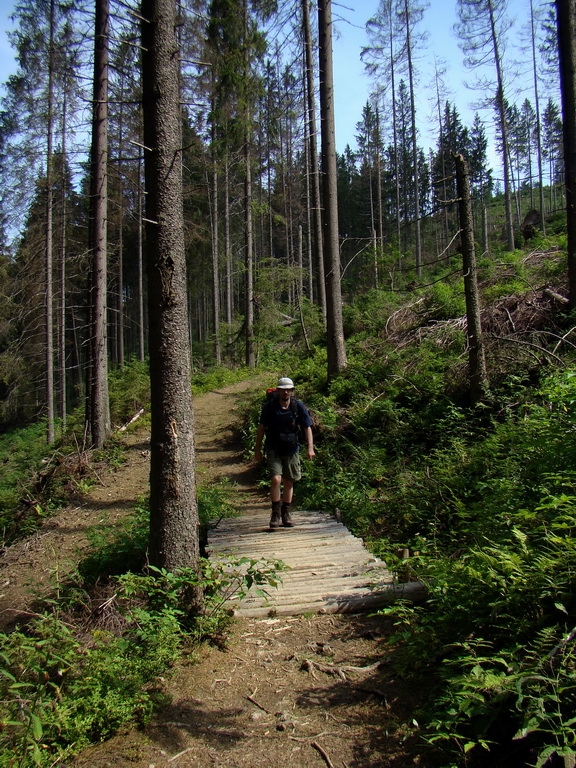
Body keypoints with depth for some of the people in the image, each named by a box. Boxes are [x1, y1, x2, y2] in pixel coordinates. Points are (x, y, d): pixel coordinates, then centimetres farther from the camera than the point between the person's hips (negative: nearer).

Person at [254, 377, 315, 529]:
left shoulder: (299, 407, -5)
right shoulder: (269, 406, -6)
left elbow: (307, 428, -4)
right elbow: (261, 428, 2)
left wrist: (310, 447, -16)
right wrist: (257, 449, 3)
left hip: (291, 449, 2)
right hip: (273, 449, -2)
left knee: (289, 482, 10)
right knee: (276, 479, -16)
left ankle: (286, 514, 25)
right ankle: (276, 513, 0)